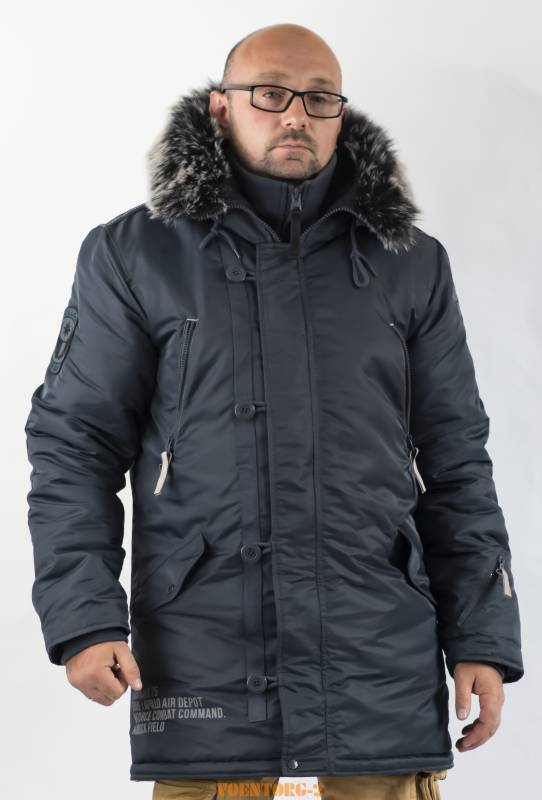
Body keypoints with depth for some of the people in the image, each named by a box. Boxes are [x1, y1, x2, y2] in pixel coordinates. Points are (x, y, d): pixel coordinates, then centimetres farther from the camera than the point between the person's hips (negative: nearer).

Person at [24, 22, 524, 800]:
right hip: (202, 661, -1)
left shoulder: (412, 264, 10)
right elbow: (73, 446, 2)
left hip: (384, 659, 2)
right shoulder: (133, 256, 3)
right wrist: (83, 618, -8)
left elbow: (455, 464, 10)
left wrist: (482, 639, 4)